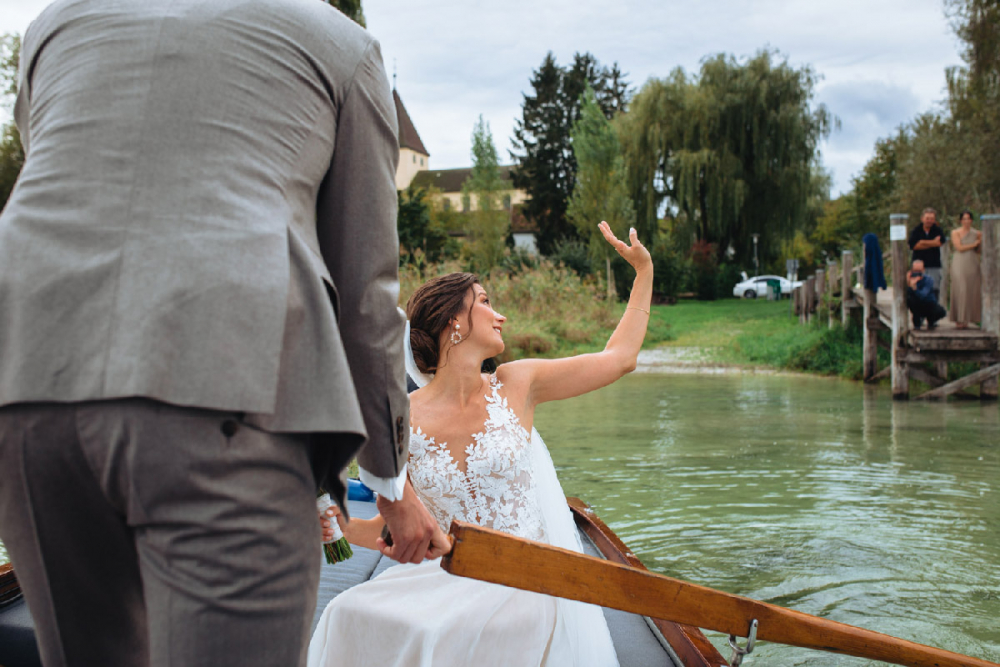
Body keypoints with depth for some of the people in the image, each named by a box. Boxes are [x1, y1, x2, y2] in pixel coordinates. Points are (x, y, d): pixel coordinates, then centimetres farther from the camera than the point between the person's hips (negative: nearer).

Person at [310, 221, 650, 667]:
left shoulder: (515, 387, 1)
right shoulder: (403, 420, -1)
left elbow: (619, 358, 10)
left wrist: (644, 269, 15)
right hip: (451, 578, 1)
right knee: (351, 614, -21)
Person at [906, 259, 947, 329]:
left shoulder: (928, 280, -21)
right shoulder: (911, 278, -16)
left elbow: (922, 295, -38)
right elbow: (905, 294, -29)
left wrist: (914, 287, -55)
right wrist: (908, 284, -45)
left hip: (930, 305, -1)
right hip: (917, 307, 1)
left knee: (941, 312, -29)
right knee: (909, 299, -29)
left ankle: (931, 320, 11)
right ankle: (917, 322, -4)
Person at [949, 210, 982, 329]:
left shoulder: (976, 233, 11)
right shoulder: (955, 232, 2)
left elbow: (980, 251, 13)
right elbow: (959, 248, -10)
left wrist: (980, 240, -3)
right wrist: (974, 244, -4)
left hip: (972, 265, 3)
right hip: (960, 264, -3)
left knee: (972, 291, 1)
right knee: (960, 291, -7)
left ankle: (967, 318, 13)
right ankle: (959, 319, -2)